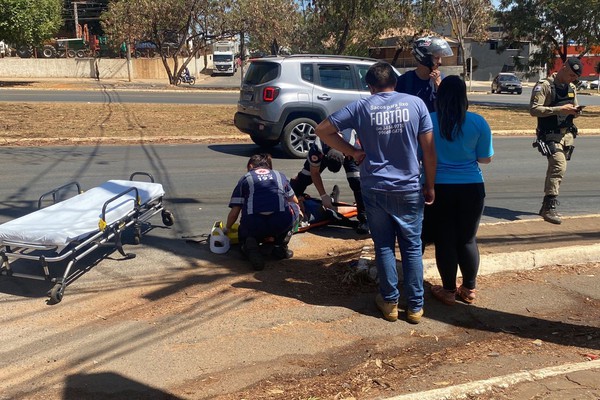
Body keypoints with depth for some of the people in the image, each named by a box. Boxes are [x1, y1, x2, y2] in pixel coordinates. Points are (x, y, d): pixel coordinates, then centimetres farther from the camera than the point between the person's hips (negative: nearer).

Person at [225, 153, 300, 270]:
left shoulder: (245, 178, 21)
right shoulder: (280, 175, 26)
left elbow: (234, 213, 16)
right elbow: (294, 201, 40)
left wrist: (226, 229, 34)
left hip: (253, 226, 0)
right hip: (282, 223, 0)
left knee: (243, 235, 35)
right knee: (294, 208, 33)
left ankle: (251, 247, -3)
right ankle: (280, 245, 17)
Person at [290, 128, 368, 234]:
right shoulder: (317, 149, -41)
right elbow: (314, 173, -23)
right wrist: (324, 196, -21)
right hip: (323, 151, 1)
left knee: (357, 182, -21)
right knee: (304, 176, -9)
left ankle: (363, 219, -13)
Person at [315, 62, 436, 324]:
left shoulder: (361, 107, -2)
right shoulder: (415, 103, -2)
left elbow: (322, 130, -1)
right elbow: (429, 150, -2)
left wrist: (352, 152, 2)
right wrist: (430, 187, 8)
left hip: (374, 189, 0)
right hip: (409, 189, 0)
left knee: (384, 247, 12)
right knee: (412, 247, 10)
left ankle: (390, 302, 20)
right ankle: (415, 306, 15)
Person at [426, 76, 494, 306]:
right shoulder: (478, 122, -6)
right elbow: (485, 158, 1)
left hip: (440, 188, -1)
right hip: (472, 188, 1)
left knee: (445, 241, 10)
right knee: (468, 240, 14)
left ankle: (449, 291, 18)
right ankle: (469, 289, 25)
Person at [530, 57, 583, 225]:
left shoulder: (571, 88, 13)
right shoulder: (544, 86, -10)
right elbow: (534, 110, -19)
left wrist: (576, 111, -2)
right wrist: (559, 109, -23)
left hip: (568, 134, 8)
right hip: (550, 135, -8)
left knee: (555, 169, 11)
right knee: (559, 166, -22)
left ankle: (546, 205, 21)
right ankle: (550, 207, -18)